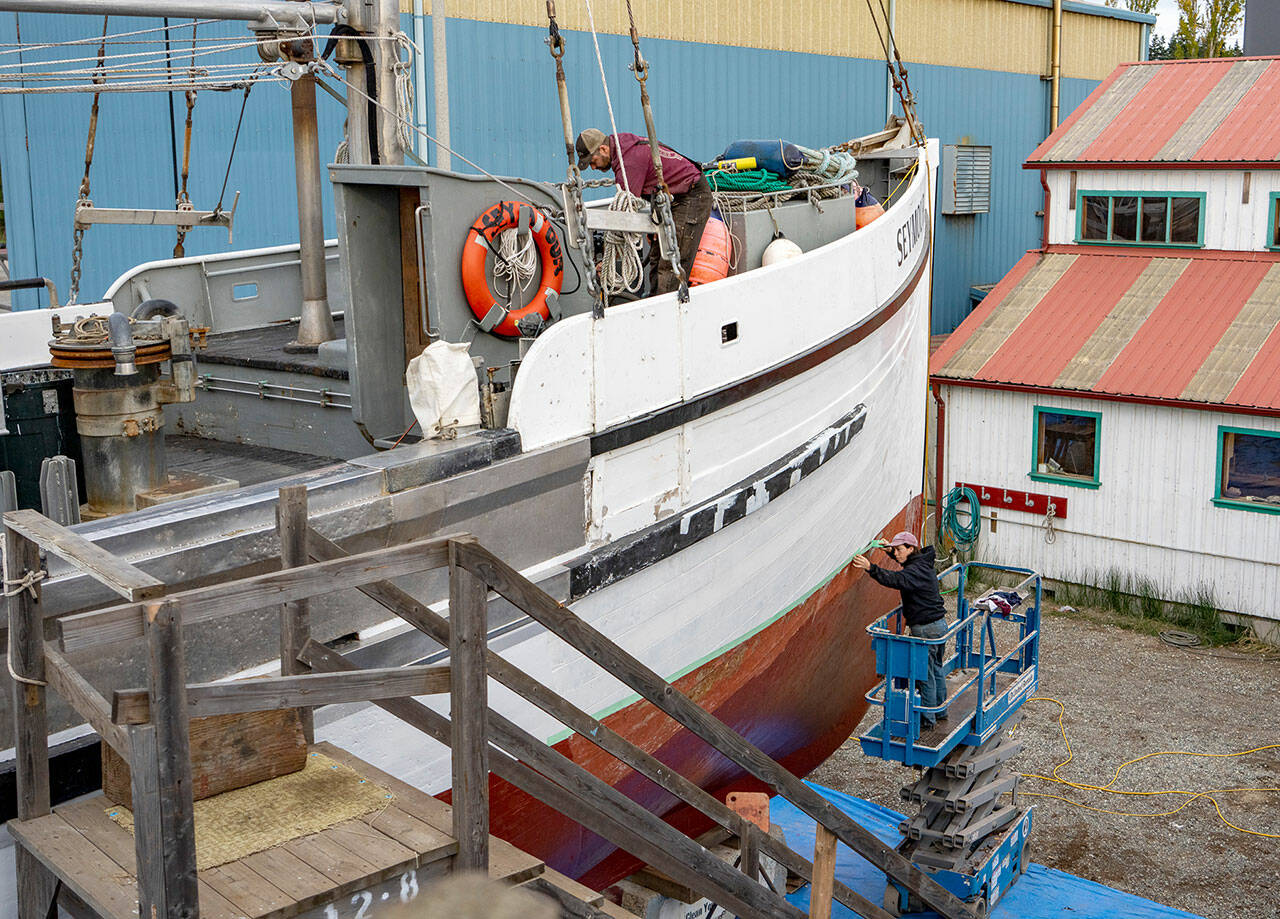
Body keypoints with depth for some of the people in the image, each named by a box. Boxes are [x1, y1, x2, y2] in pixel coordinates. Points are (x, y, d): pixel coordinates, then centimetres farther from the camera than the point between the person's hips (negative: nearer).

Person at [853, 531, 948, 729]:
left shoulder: (916, 570, -21)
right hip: (939, 624, 10)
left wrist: (870, 568, -51)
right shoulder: (922, 564, 10)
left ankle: (927, 719, 9)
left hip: (925, 629, -10)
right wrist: (889, 551, 22)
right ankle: (939, 711, 35)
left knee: (925, 675, 0)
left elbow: (896, 580, -40)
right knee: (935, 670, 22)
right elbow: (907, 563, 34)